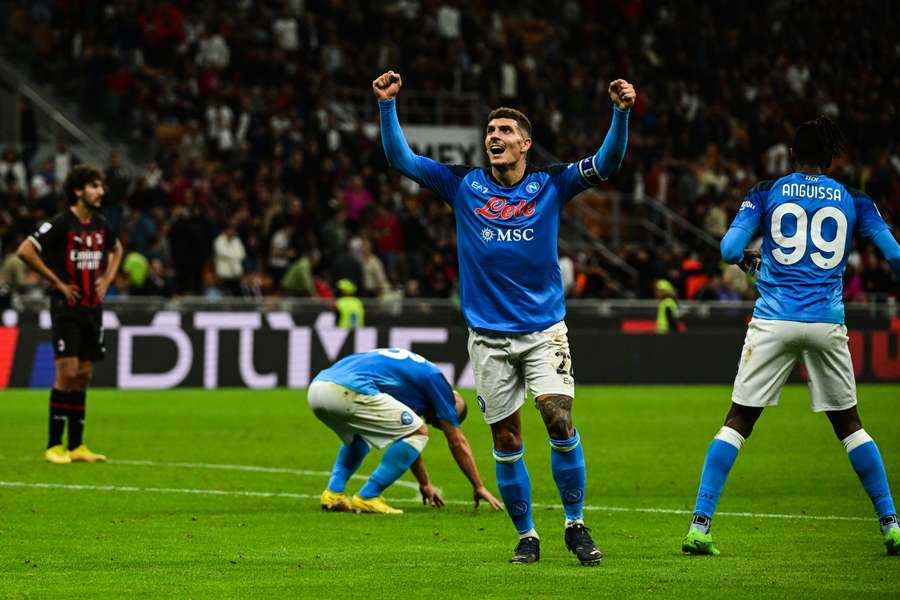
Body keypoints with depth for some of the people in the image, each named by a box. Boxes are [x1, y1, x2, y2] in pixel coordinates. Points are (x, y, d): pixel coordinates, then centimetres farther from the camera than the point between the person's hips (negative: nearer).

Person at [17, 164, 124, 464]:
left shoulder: (100, 225, 9)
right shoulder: (60, 224, -11)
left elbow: (116, 250, 30)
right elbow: (25, 250, -17)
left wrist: (107, 280, 13)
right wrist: (57, 282, -13)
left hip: (93, 308, 6)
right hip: (66, 307, -6)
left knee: (83, 376, 7)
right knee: (67, 373, -11)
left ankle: (77, 446, 11)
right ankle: (54, 446, -5)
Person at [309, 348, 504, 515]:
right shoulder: (434, 378, 14)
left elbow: (405, 436, 47)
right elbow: (457, 442, 17)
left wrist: (425, 484, 55)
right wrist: (479, 487, 26)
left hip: (317, 386, 9)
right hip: (348, 392, -9)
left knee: (359, 438, 37)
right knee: (418, 433, 5)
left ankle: (333, 492, 16)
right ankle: (367, 497, 1)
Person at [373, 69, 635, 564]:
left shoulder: (550, 185, 1)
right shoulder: (463, 185, 3)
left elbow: (607, 162, -8)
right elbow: (401, 159, 0)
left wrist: (621, 112, -24)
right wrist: (387, 105, -11)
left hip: (544, 329, -1)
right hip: (489, 334, 1)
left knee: (559, 417, -17)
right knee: (506, 439, 3)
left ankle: (575, 524, -3)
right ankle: (526, 536, 15)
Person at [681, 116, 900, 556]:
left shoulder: (767, 193, 5)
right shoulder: (853, 201, 8)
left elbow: (730, 251, -2)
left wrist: (747, 257, 20)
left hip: (773, 321, -1)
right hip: (827, 323, 1)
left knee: (738, 421, 4)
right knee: (849, 425, 14)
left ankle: (699, 525, -4)